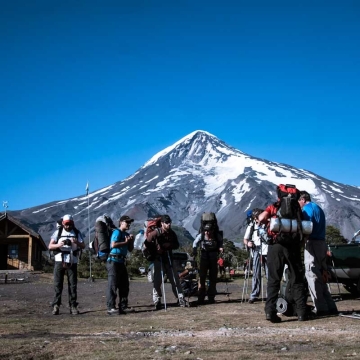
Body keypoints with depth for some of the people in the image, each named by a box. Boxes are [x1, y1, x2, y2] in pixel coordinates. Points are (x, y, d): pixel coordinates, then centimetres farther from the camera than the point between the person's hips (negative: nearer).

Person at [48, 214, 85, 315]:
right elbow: (50, 246, 0)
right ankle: (56, 306, 3)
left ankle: (73, 306, 6)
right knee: (58, 285, -2)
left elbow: (83, 246, 1)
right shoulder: (58, 232, 4)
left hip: (72, 262, 1)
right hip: (59, 261, -1)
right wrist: (58, 244, -20)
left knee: (73, 285, 1)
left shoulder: (77, 233, 8)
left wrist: (77, 243, -20)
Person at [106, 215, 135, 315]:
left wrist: (131, 241, 4)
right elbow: (113, 245, -22)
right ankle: (111, 308, -9)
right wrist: (125, 242, -13)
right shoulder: (117, 232, -7)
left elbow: (130, 249, 21)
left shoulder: (126, 234, 19)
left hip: (121, 262, 9)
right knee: (112, 285, -9)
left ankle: (123, 307, 16)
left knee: (124, 285, 10)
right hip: (113, 261, -9)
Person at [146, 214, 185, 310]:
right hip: (158, 259, -4)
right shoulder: (156, 232, -12)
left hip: (169, 259, 5)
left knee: (175, 280, 8)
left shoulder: (172, 233, 4)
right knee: (157, 281, -2)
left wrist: (168, 245, -12)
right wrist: (155, 250, -11)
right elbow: (147, 242, -8)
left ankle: (180, 299, 17)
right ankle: (157, 302, 7)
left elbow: (176, 245, 6)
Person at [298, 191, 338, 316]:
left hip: (312, 243, -9)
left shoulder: (307, 208, -6)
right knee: (320, 275, 12)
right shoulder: (318, 208, 22)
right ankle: (330, 306, 12)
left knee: (312, 275, -7)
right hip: (322, 243, 9)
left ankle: (320, 307, -10)